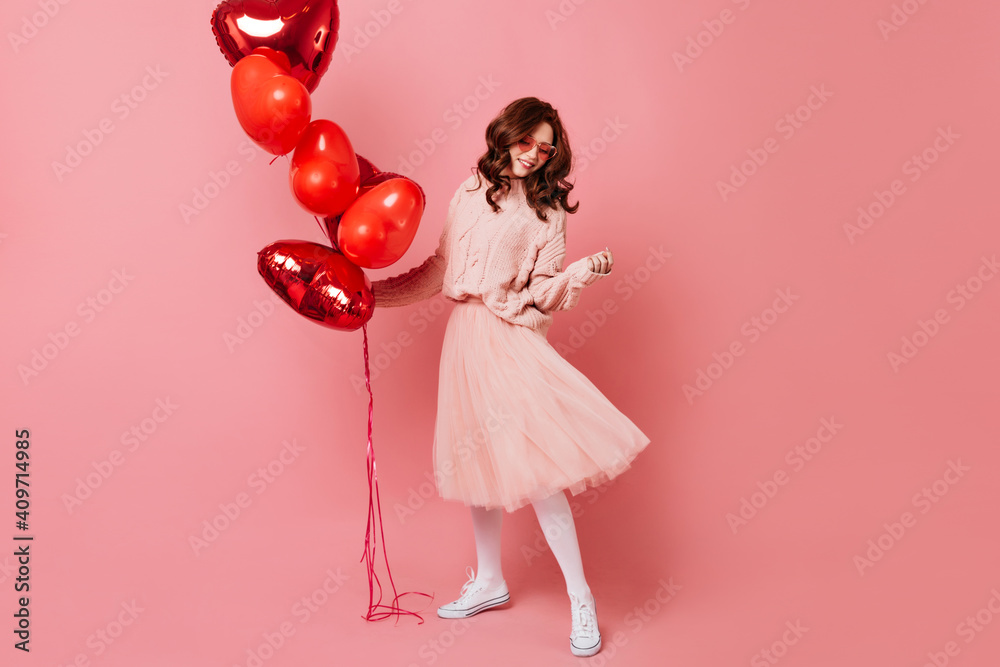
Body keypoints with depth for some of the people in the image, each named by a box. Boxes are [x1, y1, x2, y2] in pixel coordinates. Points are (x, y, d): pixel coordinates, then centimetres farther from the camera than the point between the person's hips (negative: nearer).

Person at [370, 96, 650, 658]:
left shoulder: (548, 211, 1)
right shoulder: (471, 192, 12)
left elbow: (542, 295, -5)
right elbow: (439, 270, 16)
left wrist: (584, 271, -22)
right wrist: (371, 293, 17)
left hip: (513, 338, -5)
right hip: (466, 336, 5)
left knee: (530, 463, -13)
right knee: (480, 461, 12)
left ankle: (581, 597, 1)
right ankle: (489, 582, 29)